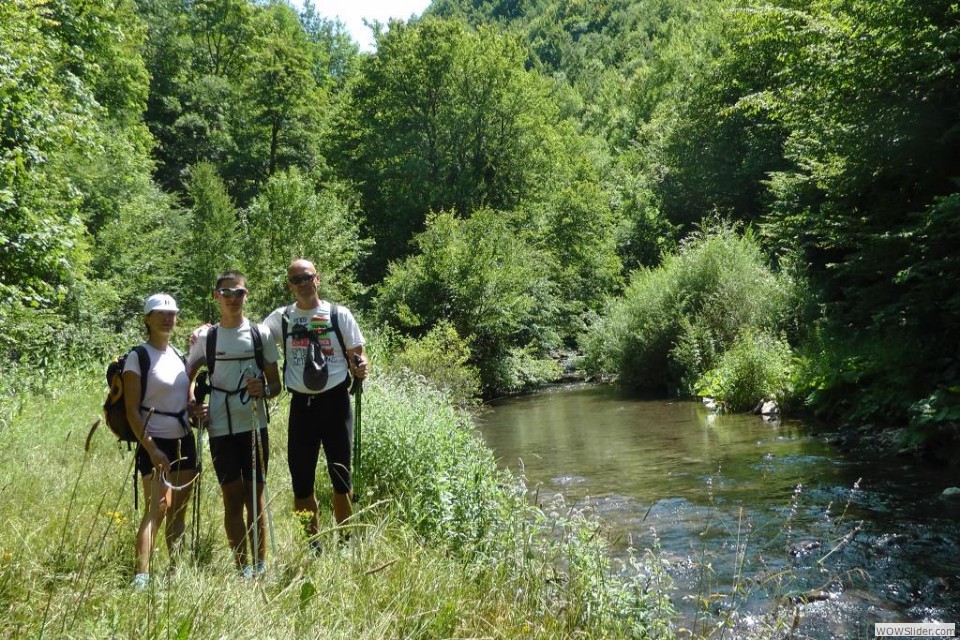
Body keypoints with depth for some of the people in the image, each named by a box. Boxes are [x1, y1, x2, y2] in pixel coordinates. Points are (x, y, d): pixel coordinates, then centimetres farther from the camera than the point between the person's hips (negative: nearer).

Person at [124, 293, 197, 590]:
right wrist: (151, 448, -19)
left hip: (184, 441, 7)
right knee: (156, 509, -13)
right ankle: (141, 575, -12)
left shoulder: (179, 355, 12)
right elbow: (132, 410, -12)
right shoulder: (138, 357, -7)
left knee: (178, 510, 9)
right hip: (155, 444, -6)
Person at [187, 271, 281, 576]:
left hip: (255, 426, 0)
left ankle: (260, 564, 14)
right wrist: (193, 408, -1)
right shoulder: (204, 336, 4)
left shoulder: (261, 333, 3)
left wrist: (263, 390, -16)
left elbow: (276, 384, 5)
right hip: (221, 428, 0)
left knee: (255, 494, 7)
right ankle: (242, 567, 11)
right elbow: (187, 378, 14)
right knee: (232, 497, 3)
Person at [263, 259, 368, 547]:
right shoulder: (280, 317, 6)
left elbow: (357, 354, 3)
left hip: (335, 401, -2)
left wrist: (360, 367, -20)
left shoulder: (339, 314, 1)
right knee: (301, 478, 8)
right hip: (301, 404, 2)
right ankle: (310, 544, 23)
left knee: (340, 474, 5)